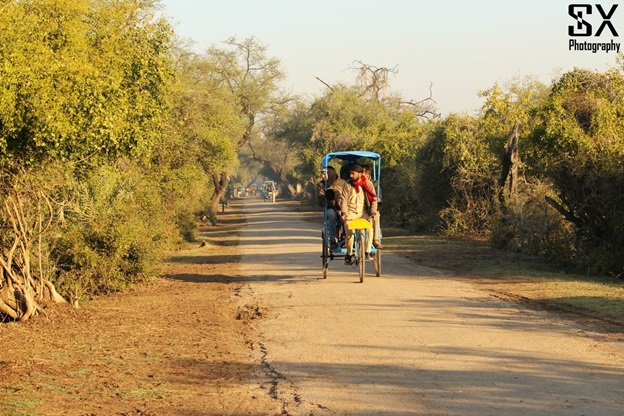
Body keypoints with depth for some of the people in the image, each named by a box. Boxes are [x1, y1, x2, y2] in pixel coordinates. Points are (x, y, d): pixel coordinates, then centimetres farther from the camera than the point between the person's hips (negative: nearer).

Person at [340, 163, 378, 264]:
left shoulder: (368, 184, 3)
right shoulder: (347, 184, 1)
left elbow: (373, 199, 2)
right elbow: (344, 200, -4)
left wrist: (373, 212, -12)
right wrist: (344, 213, -17)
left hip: (363, 212, 1)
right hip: (350, 213, -1)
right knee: (350, 232, -21)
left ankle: (367, 252, -13)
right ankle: (349, 254, 0)